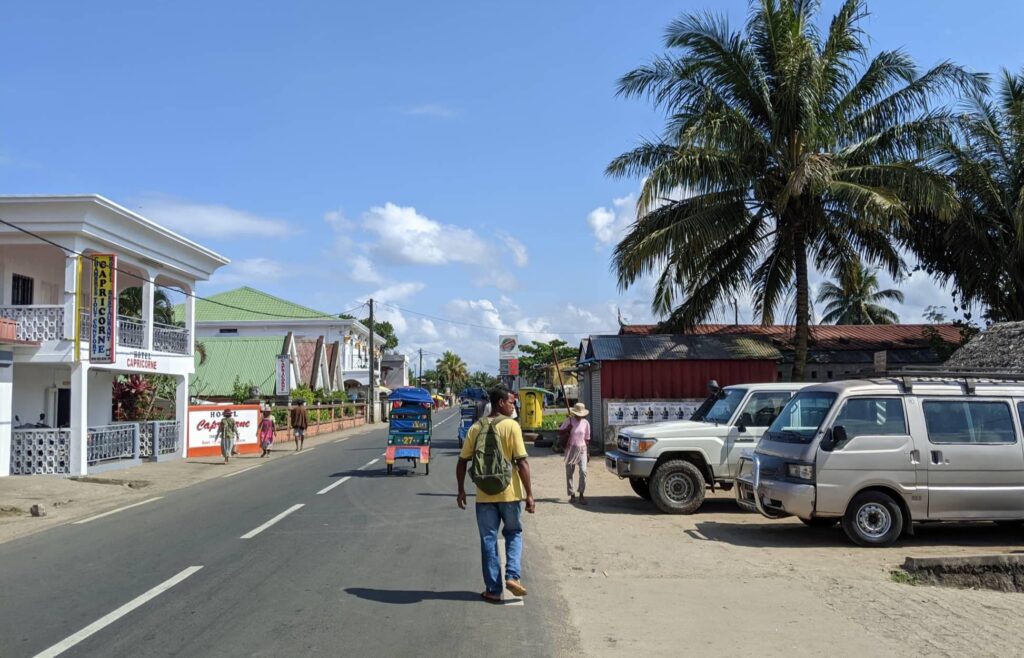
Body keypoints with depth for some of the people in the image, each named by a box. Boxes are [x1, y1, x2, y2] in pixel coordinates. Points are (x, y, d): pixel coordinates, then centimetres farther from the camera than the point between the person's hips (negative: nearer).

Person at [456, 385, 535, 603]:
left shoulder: (476, 428, 3)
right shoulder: (511, 426, -10)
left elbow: (462, 462, 4)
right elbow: (521, 462, -13)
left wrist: (461, 490, 15)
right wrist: (529, 494, -7)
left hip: (484, 495, 3)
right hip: (509, 493, -2)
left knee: (488, 540, 10)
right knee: (513, 533, 18)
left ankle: (493, 590, 13)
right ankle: (513, 576, 2)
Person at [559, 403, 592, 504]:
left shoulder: (586, 423, 3)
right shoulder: (569, 421, -2)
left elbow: (587, 439, 9)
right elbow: (559, 431, 3)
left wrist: (588, 453, 7)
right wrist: (567, 429, -16)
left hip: (582, 449, 0)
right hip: (570, 448, 0)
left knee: (583, 471, -13)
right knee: (569, 472, 4)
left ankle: (581, 494, -4)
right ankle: (572, 494, 15)